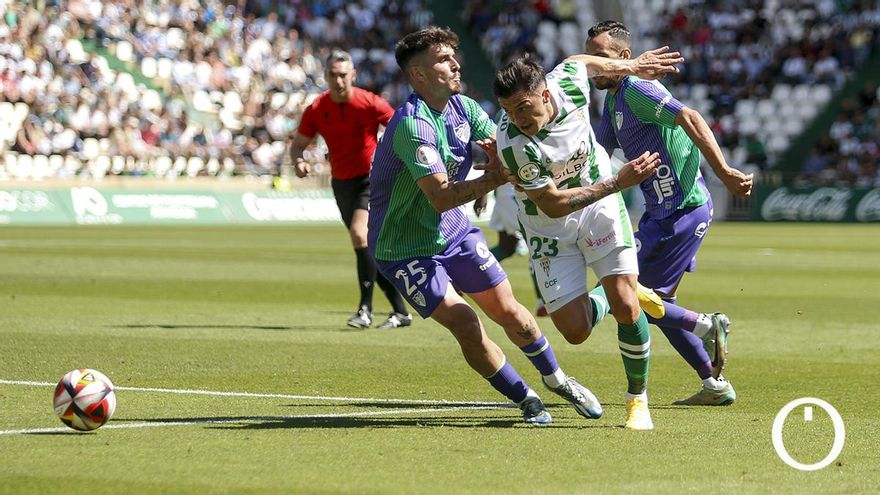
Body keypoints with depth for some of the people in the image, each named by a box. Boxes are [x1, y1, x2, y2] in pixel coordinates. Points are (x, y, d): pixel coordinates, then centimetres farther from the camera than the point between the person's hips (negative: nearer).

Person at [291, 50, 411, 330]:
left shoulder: (370, 103, -13)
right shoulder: (317, 109, -3)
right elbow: (298, 144, 6)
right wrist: (299, 161, -16)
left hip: (371, 178, -5)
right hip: (341, 182, 5)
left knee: (359, 233, -26)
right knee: (369, 249, 8)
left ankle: (366, 308, -21)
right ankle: (400, 312, 18)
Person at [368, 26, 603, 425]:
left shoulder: (463, 108, -2)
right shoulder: (412, 126, -29)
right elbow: (442, 197, -35)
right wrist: (495, 177, -44)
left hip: (455, 232, 7)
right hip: (405, 251, -7)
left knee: (507, 310, 8)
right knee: (465, 325, -14)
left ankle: (555, 379, 31)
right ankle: (525, 399, 4)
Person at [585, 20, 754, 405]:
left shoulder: (637, 90, -15)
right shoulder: (613, 99, 16)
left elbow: (690, 119, -26)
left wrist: (723, 172, -34)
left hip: (682, 211, -10)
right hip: (663, 211, 10)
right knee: (659, 303, 16)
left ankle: (706, 326, 0)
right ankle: (714, 385, 20)